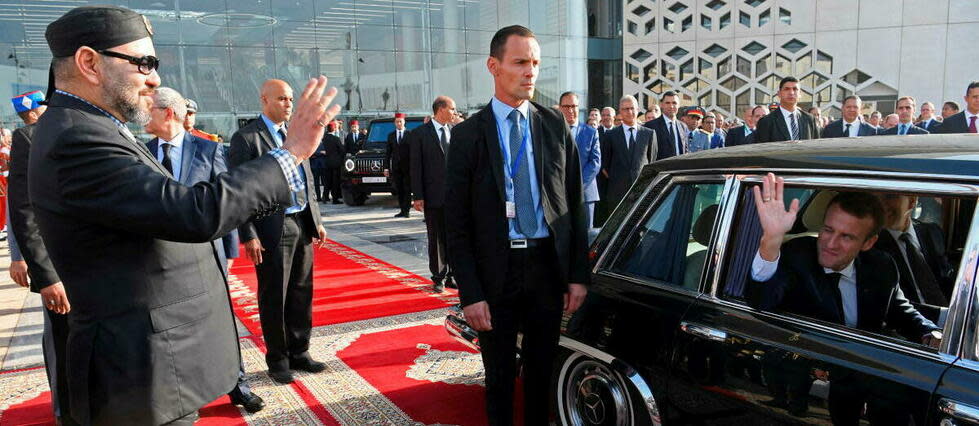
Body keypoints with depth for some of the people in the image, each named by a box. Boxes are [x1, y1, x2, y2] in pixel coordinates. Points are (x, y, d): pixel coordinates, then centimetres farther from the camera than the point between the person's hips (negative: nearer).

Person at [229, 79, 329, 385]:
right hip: (272, 228, -6)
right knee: (274, 298, 6)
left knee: (302, 294, 13)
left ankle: (299, 354, 28)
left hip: (302, 225, 6)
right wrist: (249, 236, -14)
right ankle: (278, 360, 21)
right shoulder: (246, 138, -7)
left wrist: (316, 220, 12)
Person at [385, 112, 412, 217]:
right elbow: (388, 152, 11)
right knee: (399, 189, 5)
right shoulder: (391, 136, 12)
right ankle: (402, 210, 10)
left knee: (407, 189, -2)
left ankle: (406, 210, -1)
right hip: (396, 167, 3)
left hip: (407, 166, -3)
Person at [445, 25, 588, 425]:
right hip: (496, 269, -2)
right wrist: (470, 293, -10)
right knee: (500, 372, 12)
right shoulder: (469, 134, -4)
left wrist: (578, 274, 1)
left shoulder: (555, 126, 3)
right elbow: (457, 222, -5)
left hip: (549, 264, 2)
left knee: (542, 367, 17)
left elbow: (575, 203, 5)